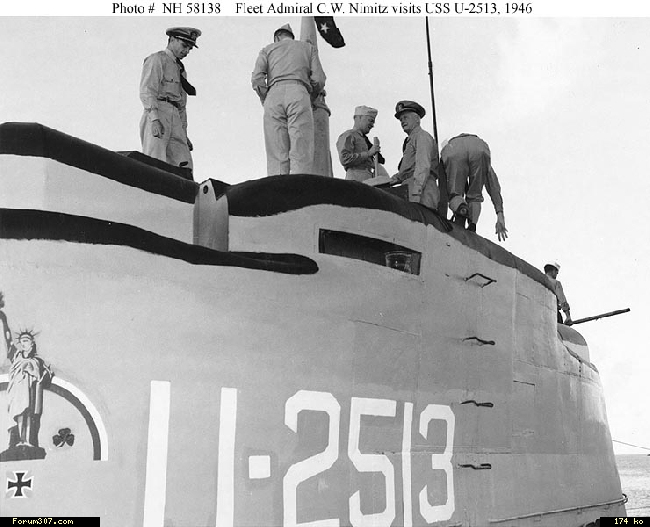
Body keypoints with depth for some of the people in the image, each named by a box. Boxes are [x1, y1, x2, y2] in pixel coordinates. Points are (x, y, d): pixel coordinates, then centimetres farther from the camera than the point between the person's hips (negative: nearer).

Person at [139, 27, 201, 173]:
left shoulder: (180, 68, 30)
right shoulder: (157, 59, 6)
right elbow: (146, 91, -8)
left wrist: (184, 133, 21)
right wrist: (154, 119, -21)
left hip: (175, 120, 7)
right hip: (156, 114, -7)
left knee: (184, 165, -8)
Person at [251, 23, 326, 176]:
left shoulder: (267, 50, 25)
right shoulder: (308, 47, 27)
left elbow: (257, 79, 7)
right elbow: (318, 79, 12)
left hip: (274, 96, 1)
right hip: (299, 95, -1)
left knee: (276, 155, -5)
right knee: (301, 153, -10)